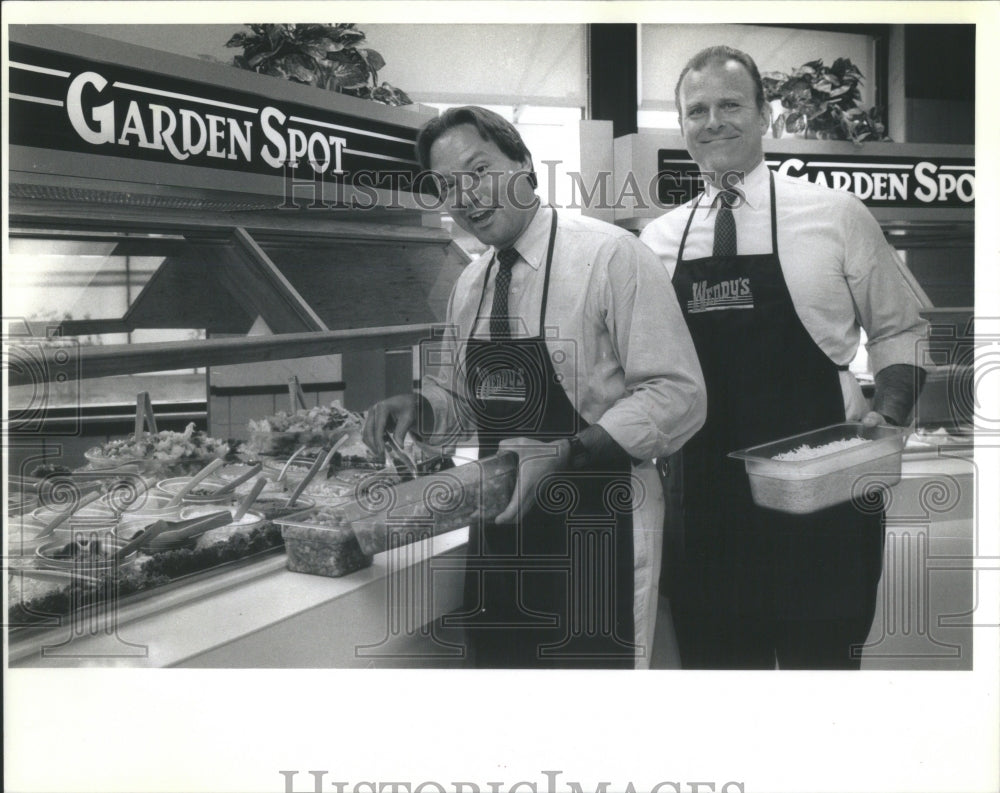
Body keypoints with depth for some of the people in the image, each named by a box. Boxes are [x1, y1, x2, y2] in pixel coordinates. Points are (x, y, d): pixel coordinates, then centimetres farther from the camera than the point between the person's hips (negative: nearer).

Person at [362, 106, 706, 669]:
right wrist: (417, 409, -2)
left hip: (595, 535, -6)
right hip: (499, 530, 6)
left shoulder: (611, 255, -12)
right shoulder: (469, 285, 9)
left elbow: (678, 396, -16)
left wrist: (566, 453, -26)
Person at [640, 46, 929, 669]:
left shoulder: (837, 215, -1)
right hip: (701, 506, 3)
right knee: (713, 659, 12)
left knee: (822, 659, 6)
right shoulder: (657, 241, 6)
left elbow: (899, 332, 8)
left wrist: (887, 412, -8)